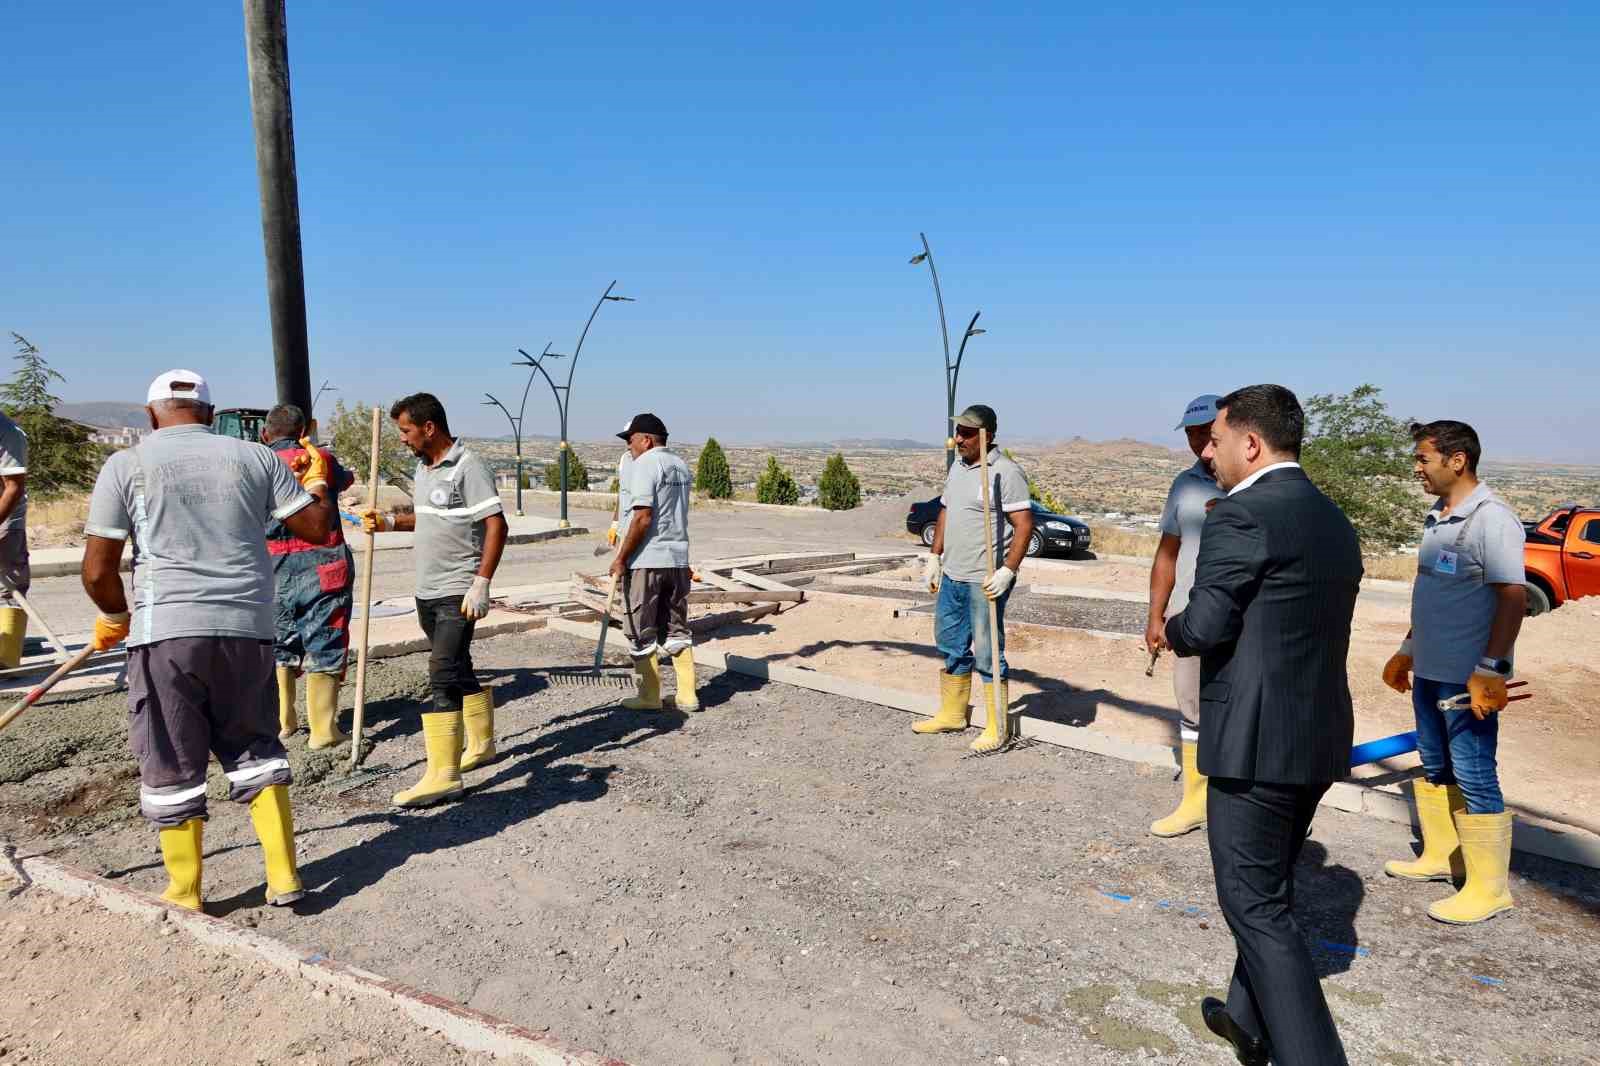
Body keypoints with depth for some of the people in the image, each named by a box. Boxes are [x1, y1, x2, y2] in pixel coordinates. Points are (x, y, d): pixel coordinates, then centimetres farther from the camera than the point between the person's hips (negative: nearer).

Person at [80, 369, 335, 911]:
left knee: (171, 767, 10)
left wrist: (115, 616, 19)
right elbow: (318, 526, 8)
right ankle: (284, 877, 15)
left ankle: (185, 896, 20)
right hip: (248, 629, 2)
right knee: (255, 749, 17)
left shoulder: (125, 465, 3)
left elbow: (98, 571, 0)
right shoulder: (254, 457, 7)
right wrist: (318, 481, 27)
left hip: (166, 630, -2)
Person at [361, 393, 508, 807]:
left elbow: (496, 525, -19)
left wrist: (481, 584, -23)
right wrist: (389, 522, 10)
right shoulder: (424, 466, 14)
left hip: (458, 592, -9)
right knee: (458, 669, 18)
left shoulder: (468, 467, -14)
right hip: (428, 591, 9)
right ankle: (480, 744, 33)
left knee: (443, 675, -13)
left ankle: (442, 775, -11)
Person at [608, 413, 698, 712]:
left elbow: (643, 518, -19)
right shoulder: (682, 467, 14)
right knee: (676, 629, 14)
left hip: (646, 561, -8)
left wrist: (621, 559, -15)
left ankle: (649, 696, 10)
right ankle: (687, 695, 15)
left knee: (642, 633, 4)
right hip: (678, 559, 8)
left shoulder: (645, 464, -11)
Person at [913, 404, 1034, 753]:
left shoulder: (1005, 472, -14)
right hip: (952, 576, 9)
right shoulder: (957, 467, 12)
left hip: (985, 581, -9)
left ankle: (998, 728, 10)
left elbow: (1024, 524, -18)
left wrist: (1007, 571, -24)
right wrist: (934, 557, 17)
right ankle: (952, 714, 33)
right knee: (951, 646, 18)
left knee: (987, 653, -2)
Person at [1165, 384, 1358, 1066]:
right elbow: (1315, 628, 14)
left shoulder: (1241, 516, -17)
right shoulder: (1336, 523, 11)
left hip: (1256, 742, -9)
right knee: (1270, 886, 23)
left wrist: (1172, 630, 4)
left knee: (1254, 902, 3)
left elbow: (1203, 627, -18)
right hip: (1320, 737, 9)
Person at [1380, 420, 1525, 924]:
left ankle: (1489, 887, 10)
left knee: (1473, 776, -1)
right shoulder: (1437, 518, 12)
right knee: (1434, 767, 18)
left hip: (1469, 678, -9)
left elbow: (1513, 597, -21)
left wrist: (1491, 669, -25)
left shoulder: (1491, 518, -16)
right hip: (1429, 672, 9)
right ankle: (1440, 856, 32)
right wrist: (1408, 650, 23)